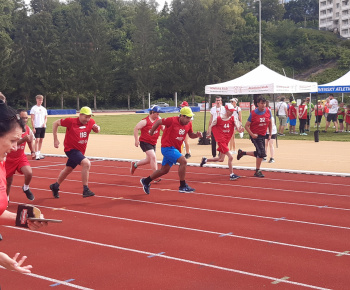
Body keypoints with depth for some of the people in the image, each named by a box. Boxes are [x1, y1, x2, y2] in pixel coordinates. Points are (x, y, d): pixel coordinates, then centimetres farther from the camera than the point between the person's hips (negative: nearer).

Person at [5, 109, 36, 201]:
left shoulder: (27, 129, -6)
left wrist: (32, 151, 2)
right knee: (8, 181, 7)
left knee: (29, 173, -23)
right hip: (9, 158, -3)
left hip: (21, 157, 3)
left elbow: (30, 140, 14)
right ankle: (6, 197, 35)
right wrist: (23, 139, -41)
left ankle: (26, 188, 8)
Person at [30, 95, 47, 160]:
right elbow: (32, 119, -5)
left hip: (43, 127, 5)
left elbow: (46, 118, 17)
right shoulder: (34, 108, -2)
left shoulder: (44, 109, 13)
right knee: (37, 140, -9)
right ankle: (37, 155, -10)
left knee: (41, 140, 9)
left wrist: (44, 123, -4)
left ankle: (39, 153, 18)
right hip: (37, 127, -5)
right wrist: (33, 127, -12)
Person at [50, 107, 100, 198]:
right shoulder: (71, 121, -18)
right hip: (71, 149, -7)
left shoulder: (91, 122, -5)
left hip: (80, 151, 7)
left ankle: (55, 186, 46)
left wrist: (97, 128, -15)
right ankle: (85, 190, -22)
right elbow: (55, 123, -9)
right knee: (86, 163, -27)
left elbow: (97, 130, 11)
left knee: (68, 170, 23)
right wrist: (55, 140, -11)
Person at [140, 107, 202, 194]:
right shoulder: (172, 120, -20)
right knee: (183, 161, -23)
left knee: (164, 170, 16)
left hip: (175, 149, 8)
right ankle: (183, 186, -14)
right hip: (167, 147, -8)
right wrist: (151, 132, 3)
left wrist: (197, 135, -8)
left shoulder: (189, 124, 0)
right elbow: (159, 122, -8)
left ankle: (146, 181, 35)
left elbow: (190, 135, 13)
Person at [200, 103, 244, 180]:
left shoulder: (233, 118, 1)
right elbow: (211, 126, 0)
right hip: (221, 141, -7)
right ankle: (231, 175, -5)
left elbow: (237, 125, -15)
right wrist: (209, 134, -8)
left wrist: (239, 129, -35)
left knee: (221, 159, 18)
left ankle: (205, 160, 37)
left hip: (226, 141, 7)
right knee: (230, 157, -14)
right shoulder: (219, 119, -9)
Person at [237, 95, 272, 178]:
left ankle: (242, 152, 33)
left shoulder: (268, 111, -3)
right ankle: (257, 171, 1)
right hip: (255, 135, -6)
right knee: (262, 153, -14)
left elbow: (270, 123, 12)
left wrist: (270, 134, 8)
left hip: (263, 135, 6)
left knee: (259, 154, 13)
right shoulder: (253, 113, -14)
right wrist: (252, 134, -21)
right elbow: (246, 126, -9)